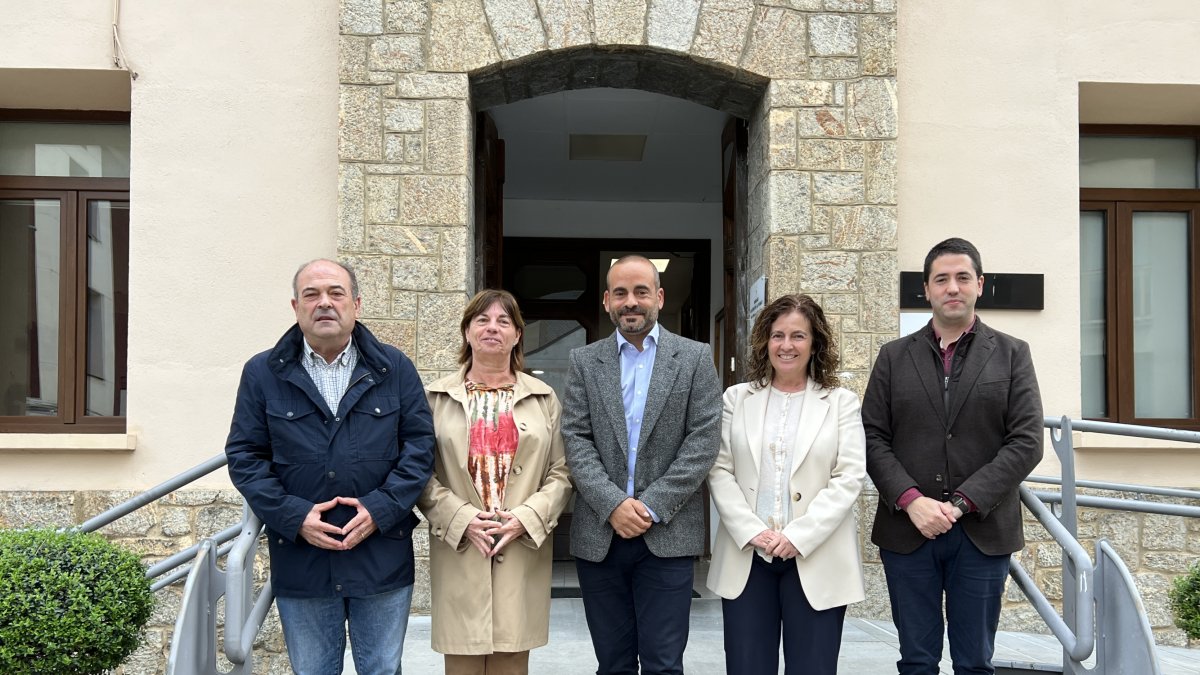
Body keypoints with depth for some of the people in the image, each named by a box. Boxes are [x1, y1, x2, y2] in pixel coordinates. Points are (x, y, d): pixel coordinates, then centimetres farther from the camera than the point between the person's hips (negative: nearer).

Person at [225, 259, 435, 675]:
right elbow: (244, 455, 0)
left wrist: (381, 508, -12)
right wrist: (294, 516, -12)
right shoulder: (262, 373, 3)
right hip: (300, 560, 0)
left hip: (382, 558, 0)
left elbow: (420, 445, 1)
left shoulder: (394, 368, 4)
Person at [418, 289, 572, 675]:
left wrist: (526, 518, -9)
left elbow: (561, 473, 6)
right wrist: (461, 519, -10)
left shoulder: (543, 398, 9)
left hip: (523, 551, 1)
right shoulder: (437, 397, 5)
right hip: (459, 550, -1)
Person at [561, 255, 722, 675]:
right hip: (598, 535, 2)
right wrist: (612, 505, -13)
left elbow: (704, 440, -4)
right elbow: (575, 440, 0)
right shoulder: (584, 361, 8)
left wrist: (652, 507, -12)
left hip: (667, 535, -2)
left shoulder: (695, 358, 3)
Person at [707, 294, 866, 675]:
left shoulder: (841, 402, 5)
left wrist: (798, 536, -13)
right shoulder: (737, 398, 9)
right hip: (746, 556, 1)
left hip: (817, 560, -1)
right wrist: (752, 532, -10)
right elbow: (719, 472, 3)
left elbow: (849, 477, -4)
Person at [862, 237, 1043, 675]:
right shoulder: (894, 356, 9)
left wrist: (961, 503, -12)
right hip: (907, 529, 1)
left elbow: (1026, 442, -4)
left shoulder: (1012, 354, 5)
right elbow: (873, 438, 3)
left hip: (982, 532, -1)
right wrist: (911, 500, -12)